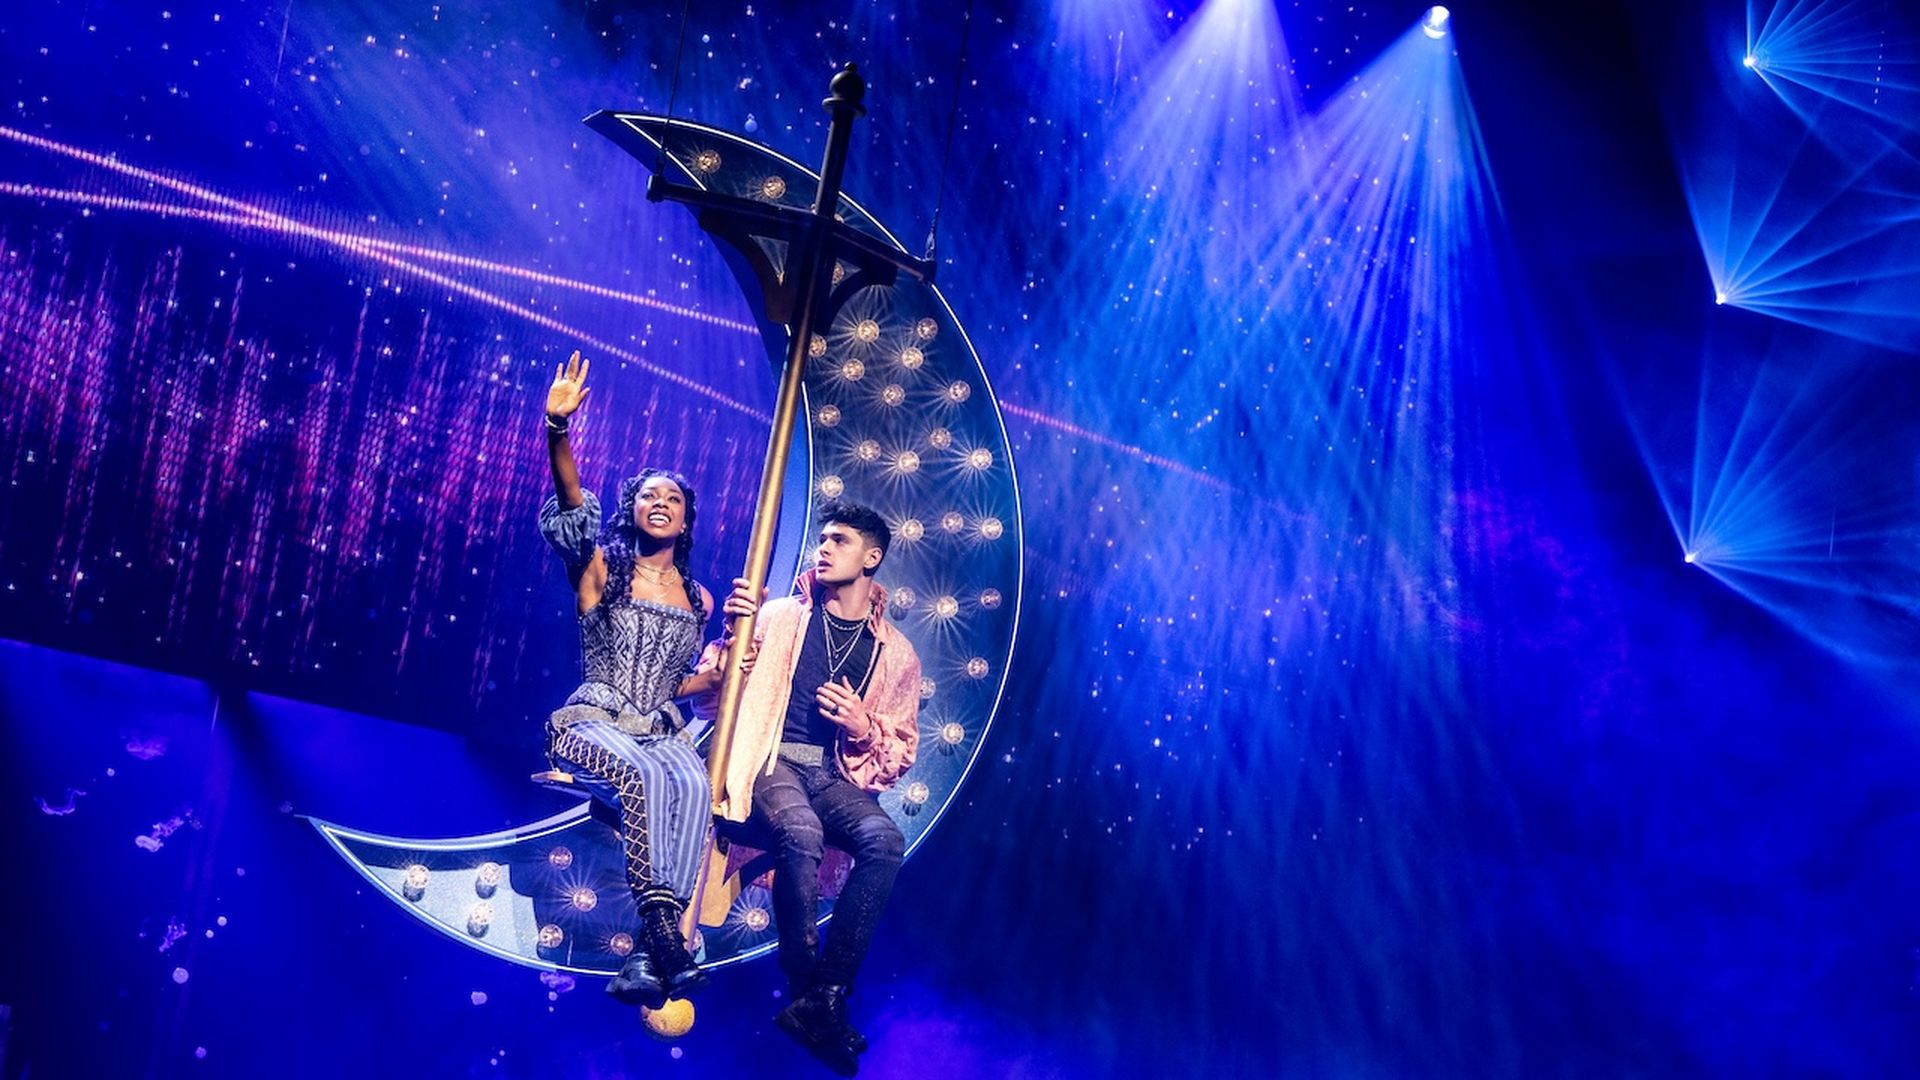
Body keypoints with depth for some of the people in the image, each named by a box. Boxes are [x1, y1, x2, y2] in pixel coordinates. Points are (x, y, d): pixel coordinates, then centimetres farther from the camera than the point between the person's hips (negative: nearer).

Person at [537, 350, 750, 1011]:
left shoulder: (697, 599, 18)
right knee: (646, 779, -37)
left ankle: (648, 956, -42)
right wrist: (557, 428, -28)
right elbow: (571, 506, -12)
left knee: (692, 787, -33)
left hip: (658, 731, 3)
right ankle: (663, 937, -43)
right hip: (593, 724, -3)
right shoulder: (601, 569, 7)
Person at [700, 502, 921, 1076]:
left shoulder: (896, 653, 11)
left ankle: (823, 999, -27)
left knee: (884, 841, -31)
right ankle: (805, 987, -23)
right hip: (773, 760, -2)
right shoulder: (780, 616, 8)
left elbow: (900, 753, 14)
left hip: (839, 774, 2)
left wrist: (864, 728, -7)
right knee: (801, 832, -36)